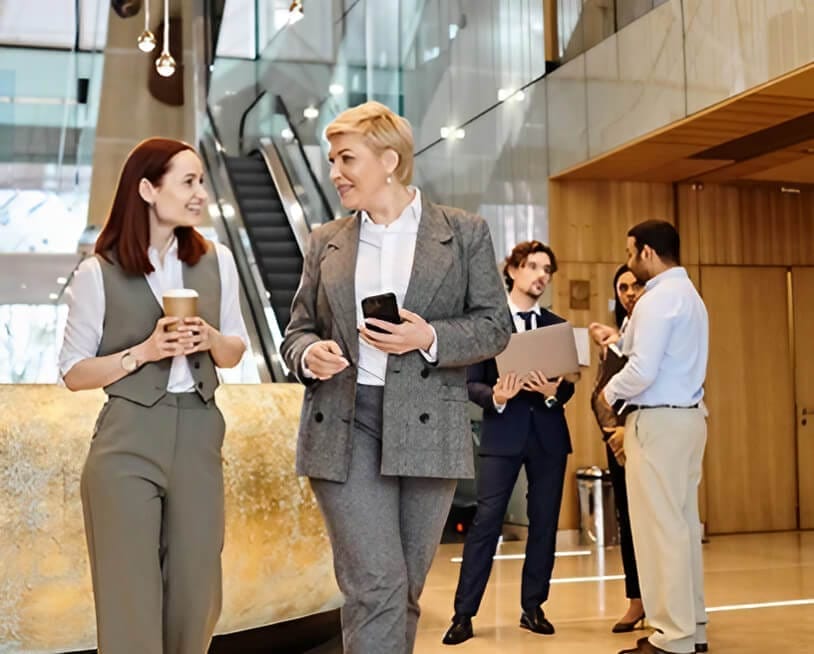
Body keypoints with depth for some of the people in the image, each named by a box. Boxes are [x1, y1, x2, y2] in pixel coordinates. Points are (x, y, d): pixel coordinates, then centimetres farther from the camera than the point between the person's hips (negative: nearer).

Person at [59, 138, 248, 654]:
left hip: (198, 437, 4)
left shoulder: (216, 262, 5)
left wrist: (210, 338, -8)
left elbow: (235, 353, 13)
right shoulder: (98, 274, -5)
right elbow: (73, 373, -2)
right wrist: (144, 352, -15)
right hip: (127, 442, -3)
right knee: (130, 598, 2)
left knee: (195, 595, 10)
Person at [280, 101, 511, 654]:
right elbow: (298, 329, 15)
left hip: (427, 428, 0)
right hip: (343, 427, 1)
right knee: (375, 586, -8)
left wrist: (429, 338, -15)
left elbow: (495, 327, 3)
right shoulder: (326, 241, 12)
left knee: (405, 591, 9)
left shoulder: (465, 232, 5)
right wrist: (310, 355, -8)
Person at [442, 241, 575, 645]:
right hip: (502, 433, -4)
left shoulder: (556, 326, 12)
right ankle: (464, 614, -1)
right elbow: (471, 383, -2)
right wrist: (495, 396, -22)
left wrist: (554, 392, -14)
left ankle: (533, 608, 19)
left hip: (548, 434, 4)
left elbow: (569, 386, 8)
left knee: (544, 522, 7)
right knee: (486, 520, -7)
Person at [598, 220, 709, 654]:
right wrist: (619, 342, 15)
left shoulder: (658, 298, -14)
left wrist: (611, 392, -4)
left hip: (658, 421, -10)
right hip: (687, 416, 10)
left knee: (660, 527, -5)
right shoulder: (689, 295, 17)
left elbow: (643, 371, -21)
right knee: (683, 523, 12)